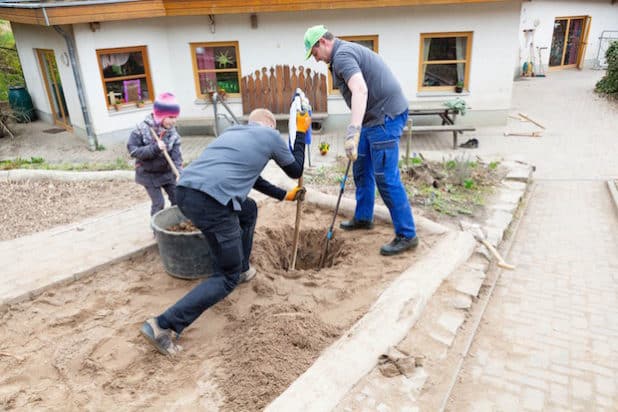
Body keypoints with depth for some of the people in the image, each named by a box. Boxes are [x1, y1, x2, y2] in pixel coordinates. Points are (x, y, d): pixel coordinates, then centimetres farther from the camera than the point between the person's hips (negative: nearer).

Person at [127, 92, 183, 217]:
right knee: (158, 203, -3)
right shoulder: (142, 129, -19)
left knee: (177, 199, 6)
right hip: (148, 173, -4)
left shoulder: (173, 133, -10)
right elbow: (133, 150, -20)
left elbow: (176, 155, -15)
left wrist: (179, 172, -30)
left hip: (167, 172, 4)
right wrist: (154, 148, -32)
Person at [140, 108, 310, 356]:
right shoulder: (270, 135, 12)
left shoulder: (233, 131, 31)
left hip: (184, 192, 8)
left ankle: (242, 269, 40)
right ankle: (163, 326, -2)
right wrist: (301, 132, 34)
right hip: (212, 204, -8)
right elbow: (295, 171, 25)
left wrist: (284, 195, 47)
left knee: (249, 209, 32)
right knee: (228, 276, 7)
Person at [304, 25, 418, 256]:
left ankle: (406, 235, 2)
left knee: (386, 177, -8)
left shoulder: (342, 55, -15)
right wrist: (357, 129, 31)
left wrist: (353, 131, -42)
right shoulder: (345, 52, 19)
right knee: (361, 168, 18)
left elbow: (360, 90, -33)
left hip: (386, 116, -11)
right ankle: (363, 218, 32)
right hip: (374, 116, 11)